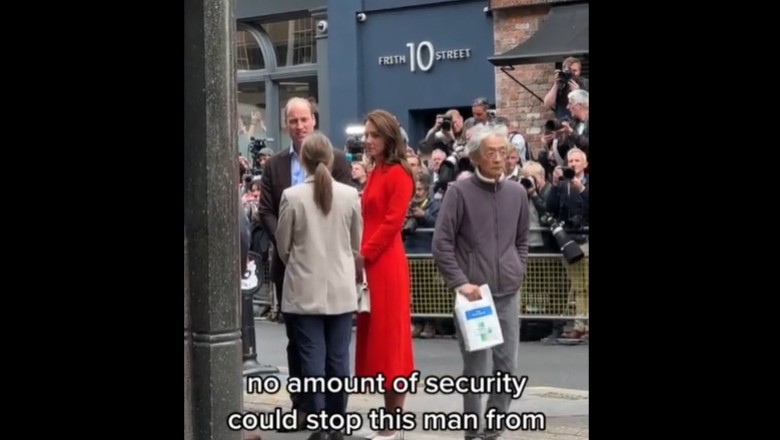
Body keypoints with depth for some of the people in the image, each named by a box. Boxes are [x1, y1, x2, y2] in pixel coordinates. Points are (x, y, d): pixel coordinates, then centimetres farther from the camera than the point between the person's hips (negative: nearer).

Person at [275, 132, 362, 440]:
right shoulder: (350, 195, -3)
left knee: (312, 360, 1)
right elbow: (357, 244, 8)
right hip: (342, 289, 2)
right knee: (338, 360, 7)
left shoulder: (292, 196, -8)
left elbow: (283, 246, 2)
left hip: (305, 290, -2)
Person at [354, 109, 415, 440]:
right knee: (376, 335, 10)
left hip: (385, 263, -9)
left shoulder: (399, 174, -9)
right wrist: (358, 253, 4)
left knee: (387, 335, -5)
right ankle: (395, 410, 17)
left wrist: (364, 254, -15)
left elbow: (392, 222, -16)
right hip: (368, 263, 9)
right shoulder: (374, 173, 17)